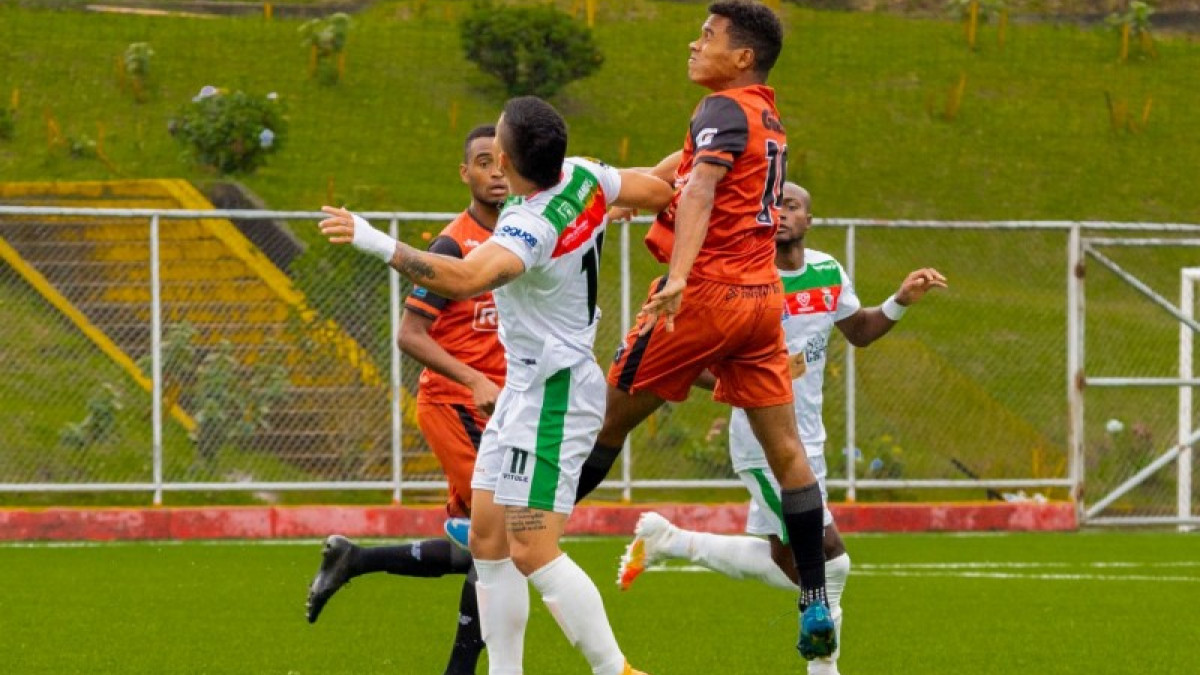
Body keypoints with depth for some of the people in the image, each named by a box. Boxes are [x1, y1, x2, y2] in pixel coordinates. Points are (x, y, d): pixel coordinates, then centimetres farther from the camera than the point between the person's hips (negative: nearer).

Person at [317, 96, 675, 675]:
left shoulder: (533, 227, -27)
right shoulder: (582, 176, -3)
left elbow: (464, 279, -45)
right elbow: (658, 193, 13)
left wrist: (377, 243, -48)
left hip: (552, 393, -10)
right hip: (526, 387, 10)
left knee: (532, 551, -12)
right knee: (487, 537, 9)